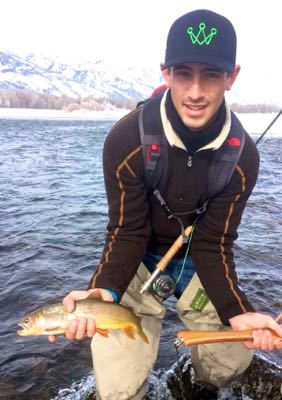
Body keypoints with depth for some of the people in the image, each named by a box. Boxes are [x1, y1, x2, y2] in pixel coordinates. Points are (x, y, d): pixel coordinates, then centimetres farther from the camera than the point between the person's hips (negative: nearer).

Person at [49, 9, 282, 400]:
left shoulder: (242, 156, -19)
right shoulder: (126, 140, -26)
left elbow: (214, 244, -15)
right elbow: (127, 231, -20)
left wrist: (238, 312, -29)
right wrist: (103, 291, -37)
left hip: (200, 260, 3)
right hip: (139, 259, -2)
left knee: (229, 364, 3)